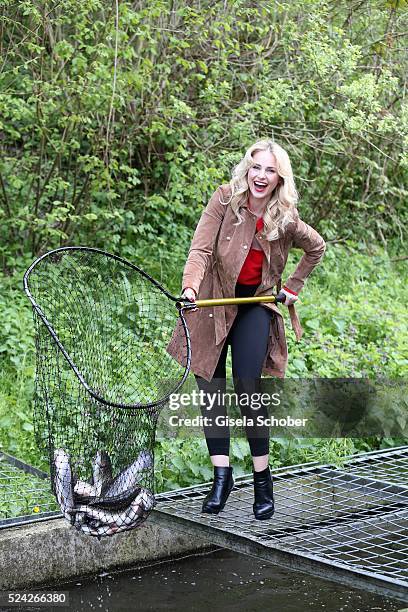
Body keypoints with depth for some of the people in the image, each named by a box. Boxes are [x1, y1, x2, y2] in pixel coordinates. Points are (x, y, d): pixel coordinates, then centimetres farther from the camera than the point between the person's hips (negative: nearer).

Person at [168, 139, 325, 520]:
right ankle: (222, 476, 4)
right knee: (210, 389, -3)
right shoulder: (225, 199, -11)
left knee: (248, 388, -10)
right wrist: (190, 287, -38)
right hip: (214, 303, 0)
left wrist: (293, 287, 11)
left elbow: (317, 248, 17)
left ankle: (263, 480, 2)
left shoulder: (286, 220, -4)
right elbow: (201, 249, -21)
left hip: (256, 306, 0)